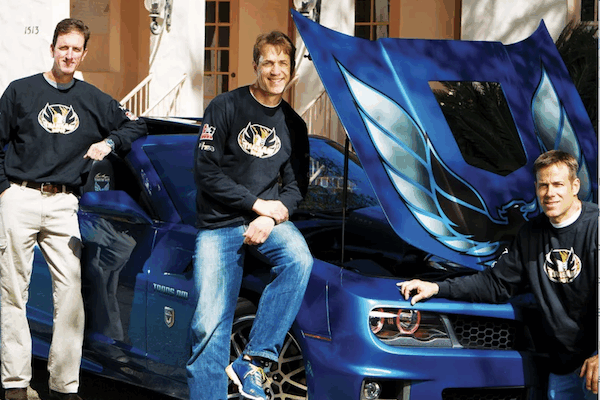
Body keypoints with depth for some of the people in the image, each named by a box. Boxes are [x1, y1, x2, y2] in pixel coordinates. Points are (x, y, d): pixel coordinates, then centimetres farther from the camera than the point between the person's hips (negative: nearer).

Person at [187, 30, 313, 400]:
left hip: (268, 218, 3)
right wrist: (257, 204, -13)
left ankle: (254, 361, -24)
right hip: (219, 224, -3)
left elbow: (296, 186, 11)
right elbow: (206, 172, -8)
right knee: (210, 323, -9)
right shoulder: (226, 108, -4)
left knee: (299, 259, -30)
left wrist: (272, 217, -10)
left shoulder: (293, 126, 10)